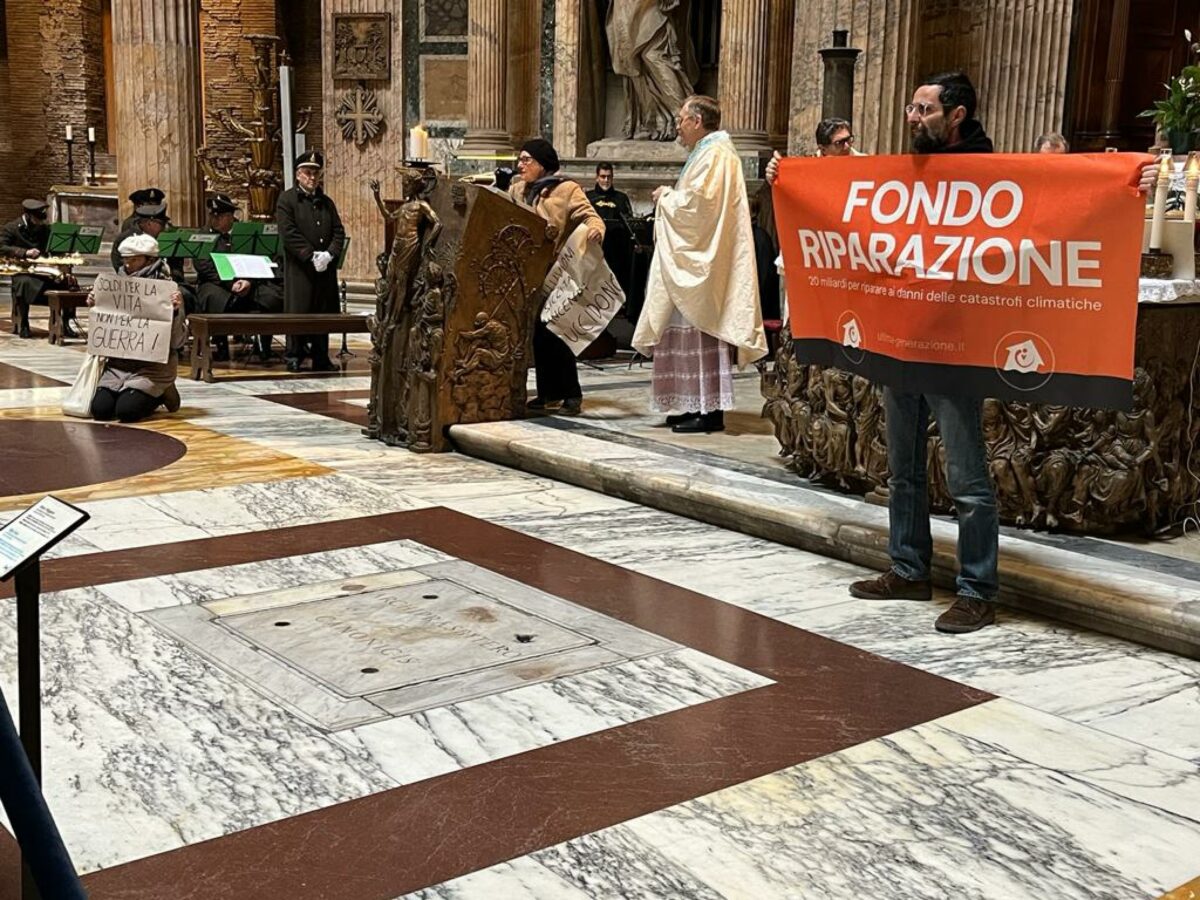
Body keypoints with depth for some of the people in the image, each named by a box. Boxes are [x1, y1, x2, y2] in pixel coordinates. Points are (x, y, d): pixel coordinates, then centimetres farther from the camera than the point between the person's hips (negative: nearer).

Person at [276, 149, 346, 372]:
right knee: (298, 311, -3)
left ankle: (321, 358, 14)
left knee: (323, 312, 7)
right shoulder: (287, 199, -2)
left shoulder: (326, 202, 15)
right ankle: (294, 357, 6)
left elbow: (339, 232, 9)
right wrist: (311, 256, -17)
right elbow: (289, 234, -12)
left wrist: (329, 254, -9)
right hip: (299, 269, -5)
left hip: (325, 268, 5)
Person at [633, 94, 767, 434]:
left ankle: (710, 411, -8)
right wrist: (670, 197, 11)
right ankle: (697, 406, 13)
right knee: (688, 327, 9)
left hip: (702, 261, -11)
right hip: (693, 258, 11)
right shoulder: (707, 152, 21)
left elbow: (696, 202, -21)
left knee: (699, 329, -10)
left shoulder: (715, 154, -12)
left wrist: (666, 197, -6)